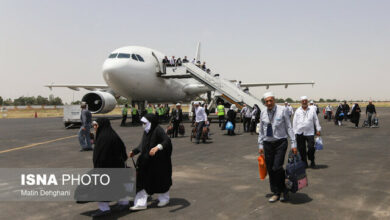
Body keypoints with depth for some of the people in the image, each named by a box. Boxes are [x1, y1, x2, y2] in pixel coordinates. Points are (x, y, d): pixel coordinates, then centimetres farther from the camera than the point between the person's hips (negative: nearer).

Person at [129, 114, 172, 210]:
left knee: (160, 180, 11)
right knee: (142, 180, 3)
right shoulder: (146, 131, 7)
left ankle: (164, 199, 34)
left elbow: (167, 141, -31)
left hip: (158, 162, -7)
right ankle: (141, 203, 10)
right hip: (146, 161, 7)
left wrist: (158, 147, -46)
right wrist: (134, 151, 13)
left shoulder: (158, 130, -18)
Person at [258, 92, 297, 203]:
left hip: (280, 143, -4)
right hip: (267, 144, 4)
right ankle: (276, 193, 22)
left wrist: (293, 144, -7)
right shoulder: (263, 113, 7)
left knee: (277, 167, -14)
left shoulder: (282, 110, -5)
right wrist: (260, 145, 11)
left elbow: (289, 127, -4)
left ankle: (284, 191, 10)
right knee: (270, 170, 6)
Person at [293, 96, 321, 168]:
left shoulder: (312, 110, 8)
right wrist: (295, 132, 4)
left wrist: (318, 130, 7)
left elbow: (316, 120, 11)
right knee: (301, 149, 4)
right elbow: (294, 122, 8)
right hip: (300, 133, 1)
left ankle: (312, 161, 15)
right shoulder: (297, 111, 8)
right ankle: (304, 163, 18)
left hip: (310, 132, -1)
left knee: (311, 148, -7)